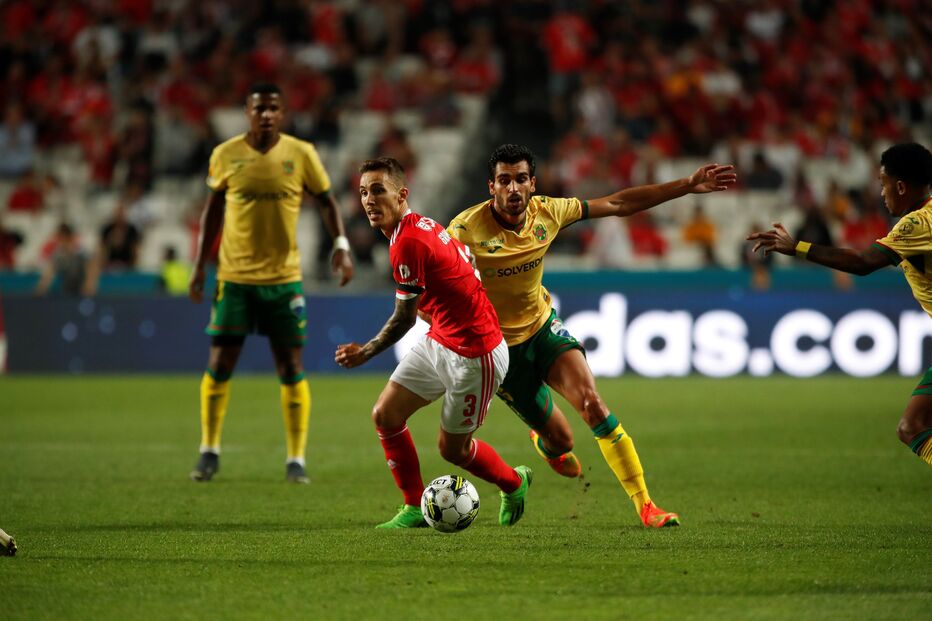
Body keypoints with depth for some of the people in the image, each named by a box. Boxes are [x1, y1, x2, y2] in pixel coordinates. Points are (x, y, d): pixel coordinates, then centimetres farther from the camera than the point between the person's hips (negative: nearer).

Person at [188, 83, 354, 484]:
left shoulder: (300, 154, -3)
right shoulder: (225, 156, 0)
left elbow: (326, 201, 7)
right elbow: (212, 210, 11)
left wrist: (341, 245, -8)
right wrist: (200, 266, 9)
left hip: (284, 277, 0)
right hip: (234, 276, 0)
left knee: (291, 369, 0)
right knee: (220, 365, 0)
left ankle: (296, 460, 7)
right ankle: (209, 453, 14)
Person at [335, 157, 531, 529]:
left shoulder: (407, 243, -25)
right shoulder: (420, 226, 3)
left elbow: (404, 319, -17)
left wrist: (365, 353, -2)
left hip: (474, 355, -9)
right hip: (438, 342, 10)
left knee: (452, 449, 5)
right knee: (385, 415, 1)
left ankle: (514, 484, 34)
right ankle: (415, 509, 13)